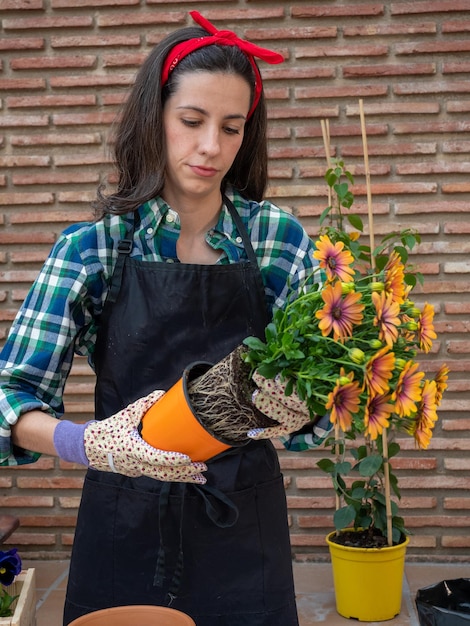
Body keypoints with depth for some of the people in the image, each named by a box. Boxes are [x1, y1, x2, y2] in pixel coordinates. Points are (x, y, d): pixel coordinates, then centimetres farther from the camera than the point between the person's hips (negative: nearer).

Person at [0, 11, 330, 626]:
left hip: (243, 528, 1)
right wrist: (86, 443, -30)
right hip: (126, 526, -1)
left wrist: (291, 408, -25)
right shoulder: (92, 247, -7)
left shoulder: (279, 239, -3)